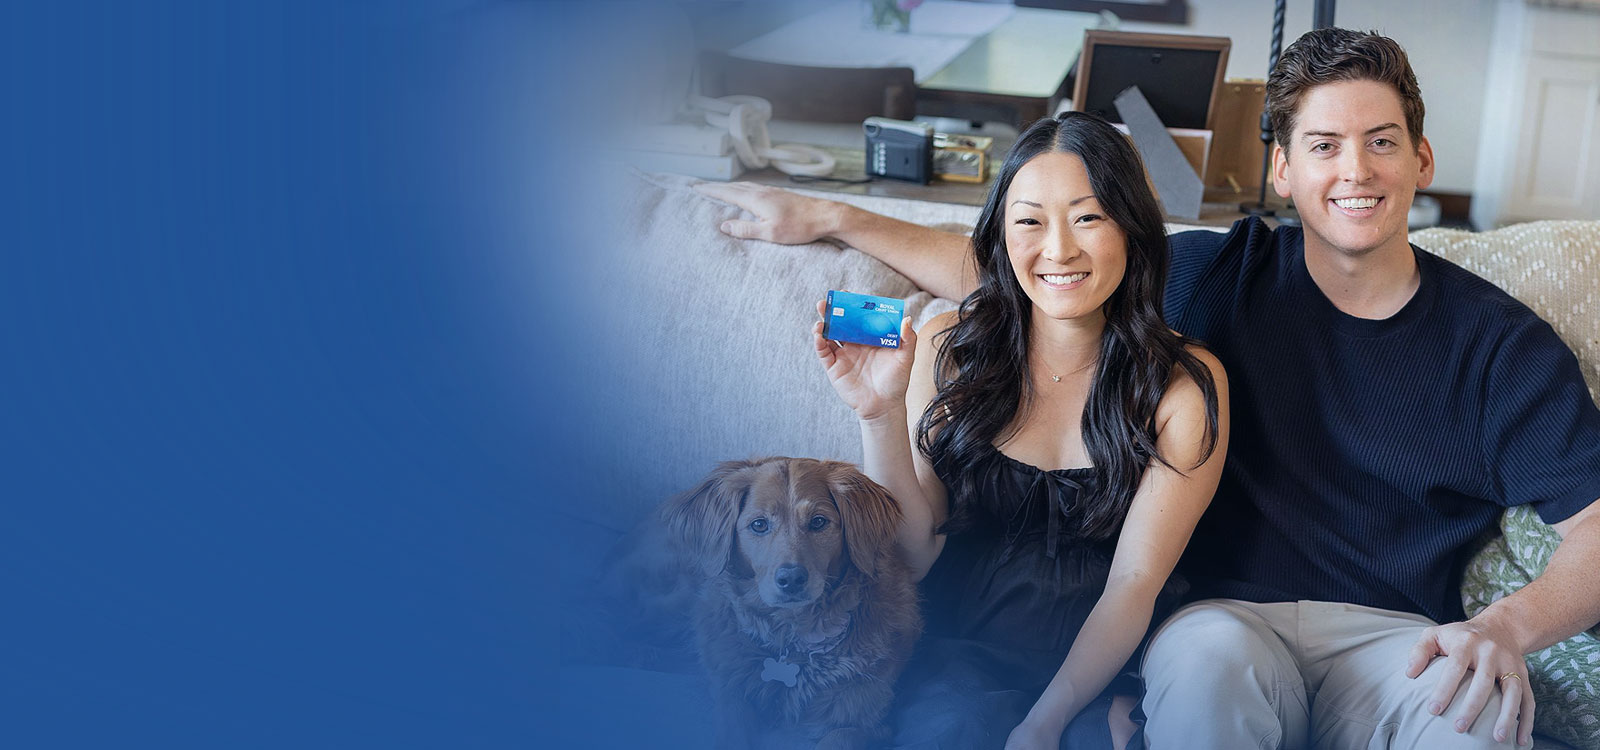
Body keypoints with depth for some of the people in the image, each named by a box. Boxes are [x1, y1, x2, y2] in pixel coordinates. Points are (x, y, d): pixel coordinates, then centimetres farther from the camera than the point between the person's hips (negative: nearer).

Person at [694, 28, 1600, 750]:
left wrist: (1508, 628, -26)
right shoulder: (1226, 279, 5)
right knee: (1200, 650, -36)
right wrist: (830, 215, 9)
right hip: (1238, 621, 0)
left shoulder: (1500, 340, 3)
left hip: (1402, 639, 0)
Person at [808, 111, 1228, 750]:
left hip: (1101, 667, -1)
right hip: (958, 645, 1)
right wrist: (880, 415, -15)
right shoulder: (947, 350, 1)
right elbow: (912, 557, -1)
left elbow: (1134, 582, -7)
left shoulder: (1186, 383, -4)